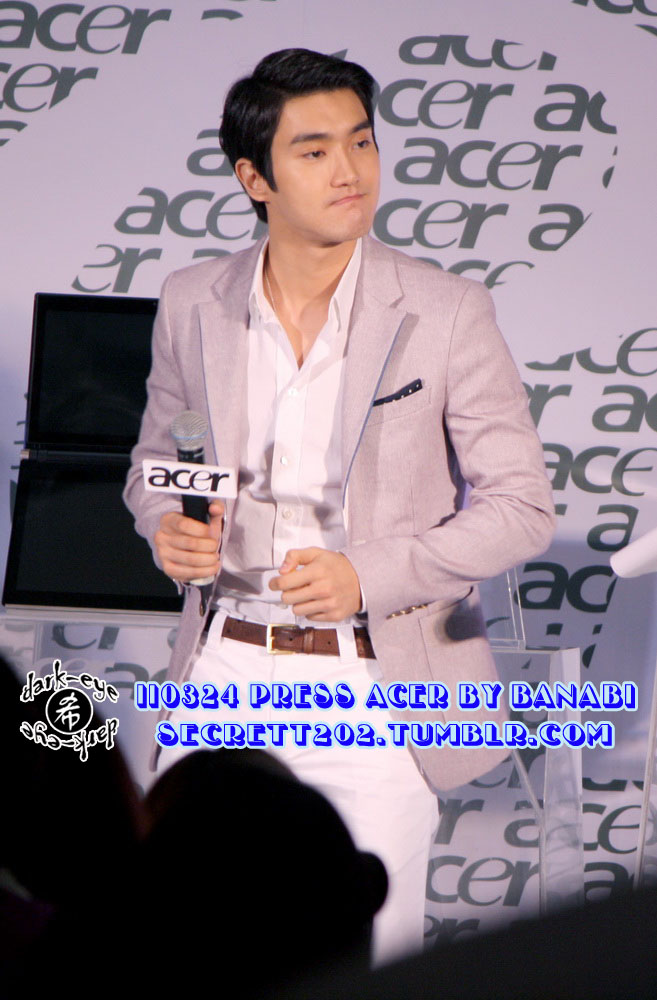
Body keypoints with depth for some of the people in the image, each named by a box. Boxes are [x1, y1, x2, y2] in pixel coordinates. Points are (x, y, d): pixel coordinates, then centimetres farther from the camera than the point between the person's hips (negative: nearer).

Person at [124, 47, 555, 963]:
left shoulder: (446, 314, -7)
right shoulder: (193, 306, 3)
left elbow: (522, 506, -5)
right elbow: (156, 462, 17)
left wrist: (370, 575, -18)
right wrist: (166, 527, -6)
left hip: (375, 688, -2)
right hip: (228, 672, 3)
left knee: (375, 965, 0)